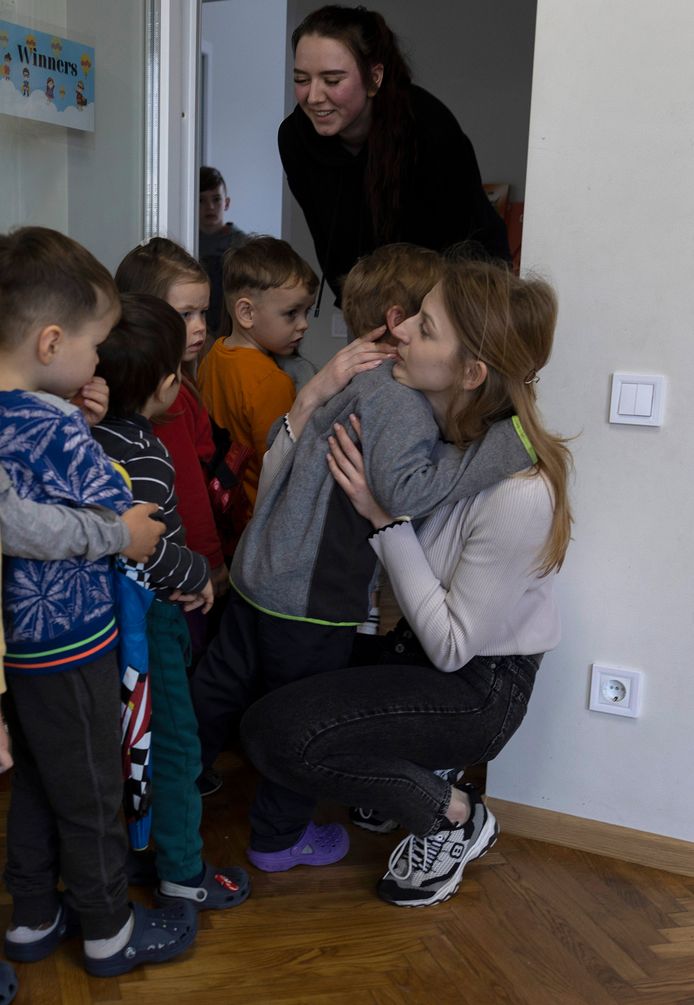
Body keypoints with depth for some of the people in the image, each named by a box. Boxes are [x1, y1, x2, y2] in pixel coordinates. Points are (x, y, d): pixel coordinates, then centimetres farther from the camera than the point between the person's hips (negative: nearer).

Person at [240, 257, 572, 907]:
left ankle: (454, 817, 2)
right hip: (424, 643, 8)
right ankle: (414, 769, 20)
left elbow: (453, 646, -22)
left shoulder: (520, 493, -31)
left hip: (479, 688, -7)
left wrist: (385, 517, -26)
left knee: (276, 732, -21)